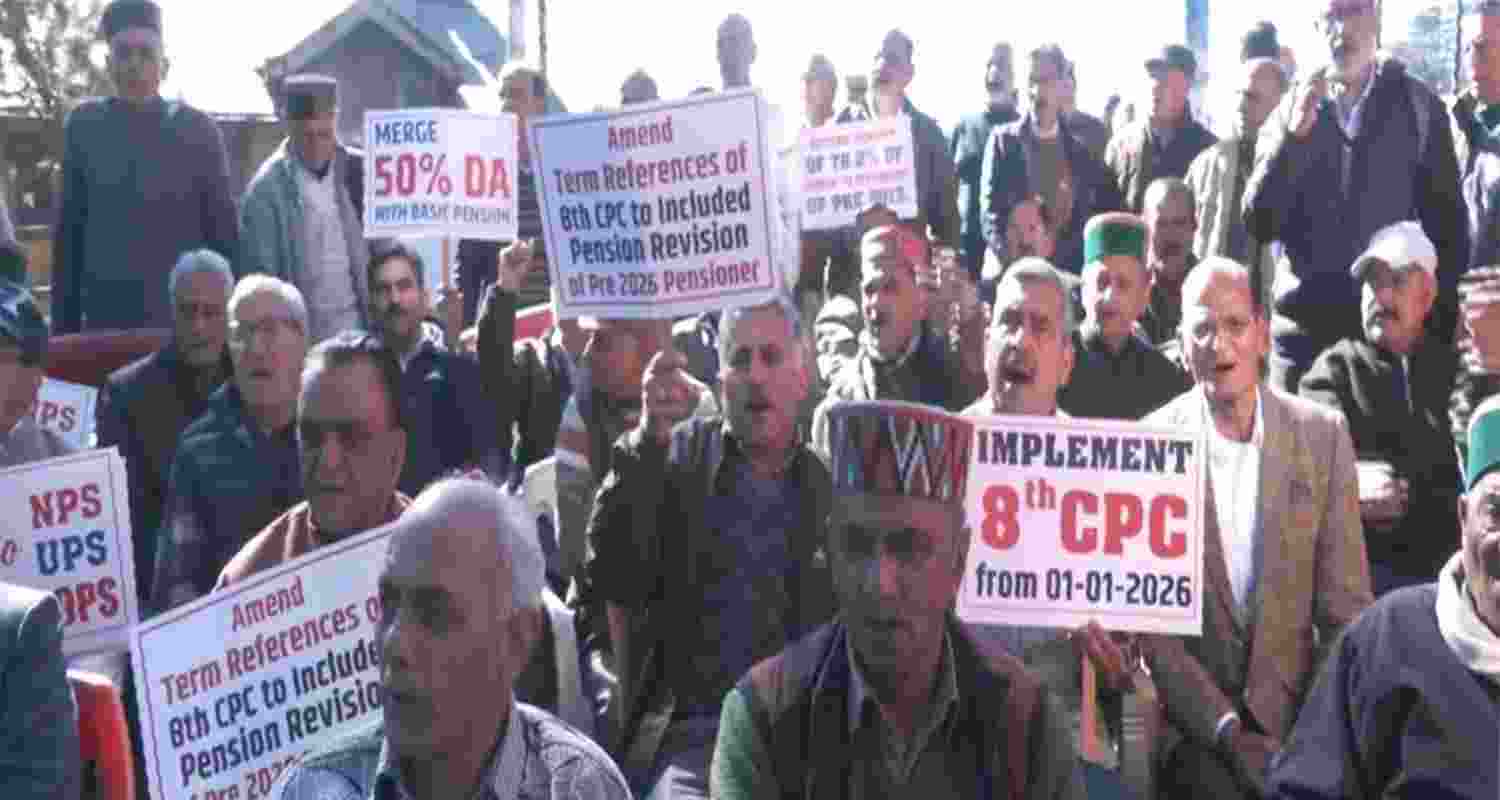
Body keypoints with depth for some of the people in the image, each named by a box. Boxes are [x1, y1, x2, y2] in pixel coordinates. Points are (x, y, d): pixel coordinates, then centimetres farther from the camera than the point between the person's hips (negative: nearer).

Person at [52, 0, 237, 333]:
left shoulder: (197, 129, -1)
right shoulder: (84, 126, 5)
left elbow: (224, 233, 1)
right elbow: (68, 231, 9)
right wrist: (64, 323, 7)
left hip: (185, 323, -2)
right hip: (104, 321, 2)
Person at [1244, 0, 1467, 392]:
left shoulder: (1418, 105, 1)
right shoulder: (1290, 110, 3)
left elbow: (1446, 221, 4)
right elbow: (1259, 224, -4)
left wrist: (1445, 321, 0)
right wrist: (1293, 134, -15)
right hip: (1302, 327, 1)